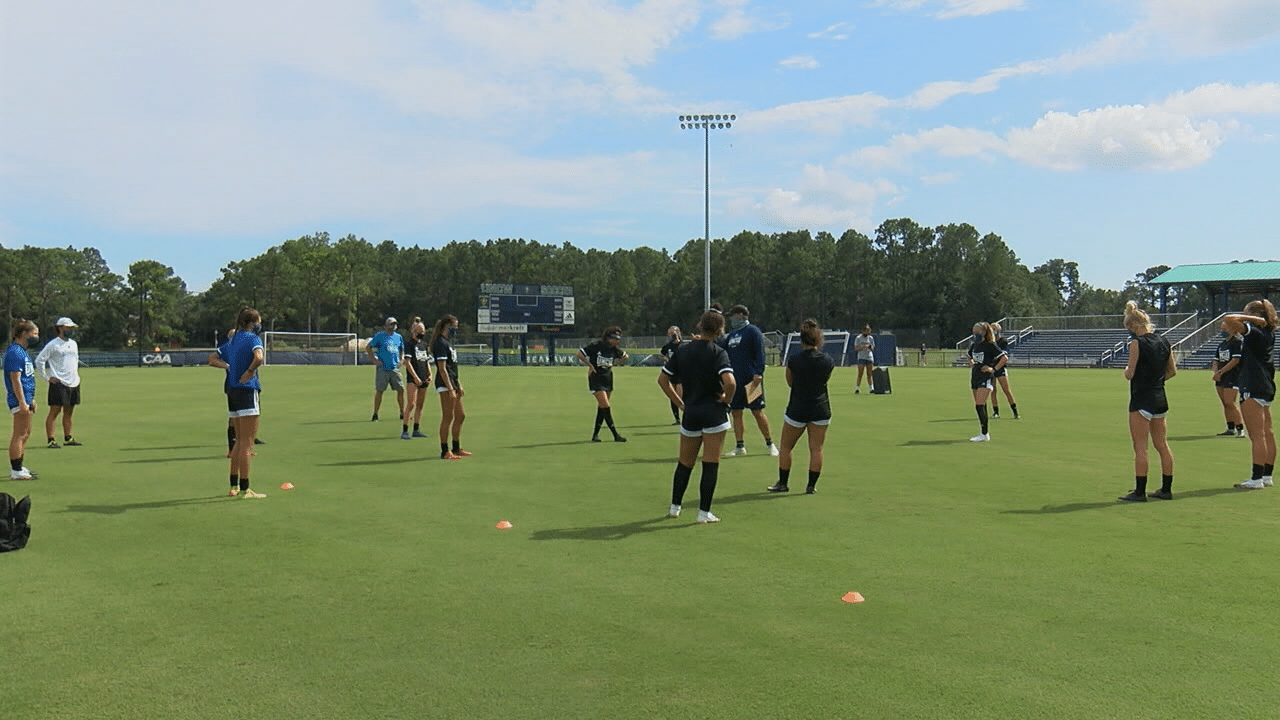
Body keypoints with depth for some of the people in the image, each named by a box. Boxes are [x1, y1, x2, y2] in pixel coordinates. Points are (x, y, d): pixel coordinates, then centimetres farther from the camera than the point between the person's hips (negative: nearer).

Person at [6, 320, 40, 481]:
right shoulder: (15, 352, -15)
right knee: (19, 435, -7)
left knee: (26, 434, 16)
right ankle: (16, 471, -4)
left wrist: (31, 400, 26)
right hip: (19, 400, -11)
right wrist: (22, 402, -23)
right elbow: (15, 379, -20)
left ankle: (18, 467, 24)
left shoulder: (22, 351, 17)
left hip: (26, 398, 11)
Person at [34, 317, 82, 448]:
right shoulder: (52, 344, -6)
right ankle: (51, 440, -7)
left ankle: (68, 438, 17)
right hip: (58, 383, -7)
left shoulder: (73, 343, 16)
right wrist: (46, 378, -8)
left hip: (73, 383, 7)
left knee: (68, 412, 11)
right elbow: (39, 360, -7)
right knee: (55, 411, -8)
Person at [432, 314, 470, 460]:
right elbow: (442, 369, -18)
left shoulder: (447, 342, 19)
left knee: (460, 416, 13)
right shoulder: (441, 343, -12)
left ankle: (456, 449, 22)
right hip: (445, 384, -10)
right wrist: (450, 389, -22)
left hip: (452, 383, 10)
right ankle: (445, 452, -1)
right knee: (448, 417, -7)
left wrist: (458, 385, 23)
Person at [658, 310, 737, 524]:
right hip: (713, 414, -4)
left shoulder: (682, 351, 5)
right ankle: (704, 512, 4)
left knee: (684, 463, 18)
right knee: (710, 465, 2)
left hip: (690, 413, 5)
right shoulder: (718, 353, -10)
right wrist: (726, 398, -5)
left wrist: (680, 403, 13)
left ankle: (675, 507, 27)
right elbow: (730, 383, -25)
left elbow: (662, 379, 9)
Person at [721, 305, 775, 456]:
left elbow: (760, 353, -11)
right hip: (735, 380, 7)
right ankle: (740, 446, 13)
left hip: (751, 380, -7)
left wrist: (758, 373, -20)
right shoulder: (732, 334, 18)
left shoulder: (753, 331, -5)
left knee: (758, 412, -4)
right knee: (736, 412, 6)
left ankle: (770, 444, 6)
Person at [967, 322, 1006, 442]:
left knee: (979, 406, -16)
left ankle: (984, 435, -15)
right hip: (975, 377, 7)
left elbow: (1004, 358, -9)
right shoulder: (973, 345, 13)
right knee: (980, 407, 10)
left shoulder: (990, 345, -8)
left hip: (986, 378, -7)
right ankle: (985, 431, 18)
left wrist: (993, 369, -13)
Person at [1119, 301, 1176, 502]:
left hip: (1142, 400, -8)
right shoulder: (1164, 342, 8)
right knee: (1162, 445, 12)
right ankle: (1166, 489, 18)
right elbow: (1173, 370, 16)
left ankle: (1139, 491, -2)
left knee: (1140, 447, -3)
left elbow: (1129, 374, -13)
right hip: (1160, 399, 8)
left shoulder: (1136, 343, -14)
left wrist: (1126, 370, 8)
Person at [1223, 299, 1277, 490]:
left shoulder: (1254, 332, -15)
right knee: (1267, 433, 13)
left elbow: (1229, 320, -26)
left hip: (1253, 390, -10)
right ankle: (1267, 476, 20)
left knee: (1257, 436, -8)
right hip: (1266, 389, 10)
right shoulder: (1269, 333, 12)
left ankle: (1256, 479, -7)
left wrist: (1252, 318, -15)